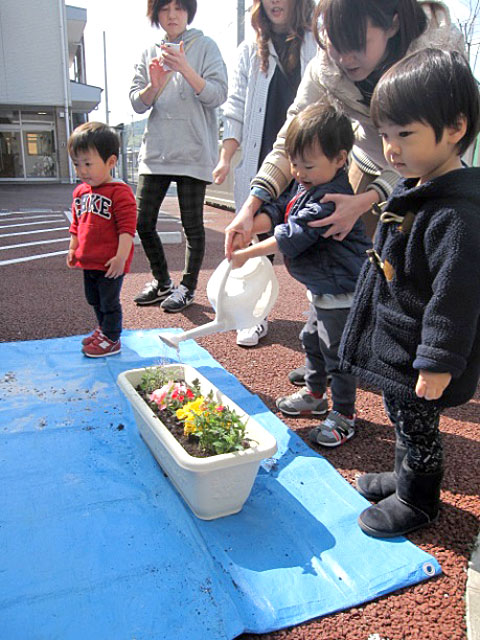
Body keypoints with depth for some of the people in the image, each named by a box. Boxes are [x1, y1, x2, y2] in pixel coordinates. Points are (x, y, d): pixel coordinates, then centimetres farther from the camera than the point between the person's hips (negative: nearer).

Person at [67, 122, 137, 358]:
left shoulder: (119, 192, -16)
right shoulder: (80, 192, 9)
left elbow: (127, 228, -20)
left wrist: (121, 256, -24)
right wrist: (73, 249, 16)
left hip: (110, 263, -8)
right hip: (88, 261, 8)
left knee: (109, 301, 3)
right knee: (94, 300, 22)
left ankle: (111, 339, 18)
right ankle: (103, 329, 41)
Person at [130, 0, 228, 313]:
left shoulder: (205, 46, 4)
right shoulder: (150, 54, 15)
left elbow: (218, 96, -7)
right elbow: (137, 104, 8)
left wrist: (184, 68, -21)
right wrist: (155, 84, -13)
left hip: (193, 151, -4)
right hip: (156, 151, 5)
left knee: (192, 223, -1)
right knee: (143, 222, 3)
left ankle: (188, 286, 13)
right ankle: (162, 281, 21)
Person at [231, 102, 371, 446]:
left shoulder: (331, 198, -27)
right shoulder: (306, 186, 5)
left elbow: (294, 236, -29)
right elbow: (279, 208, 7)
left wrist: (248, 253, -23)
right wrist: (248, 224, -13)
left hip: (342, 293, -10)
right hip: (322, 288, 10)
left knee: (337, 353, 2)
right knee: (312, 340, 23)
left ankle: (343, 416, 20)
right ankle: (315, 395, 43)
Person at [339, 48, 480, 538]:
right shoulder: (409, 191, 4)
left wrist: (438, 362, -23)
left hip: (419, 356, -9)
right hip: (393, 342, 9)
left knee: (417, 426, 11)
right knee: (399, 417, 25)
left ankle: (417, 501, 34)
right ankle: (404, 476, 48)